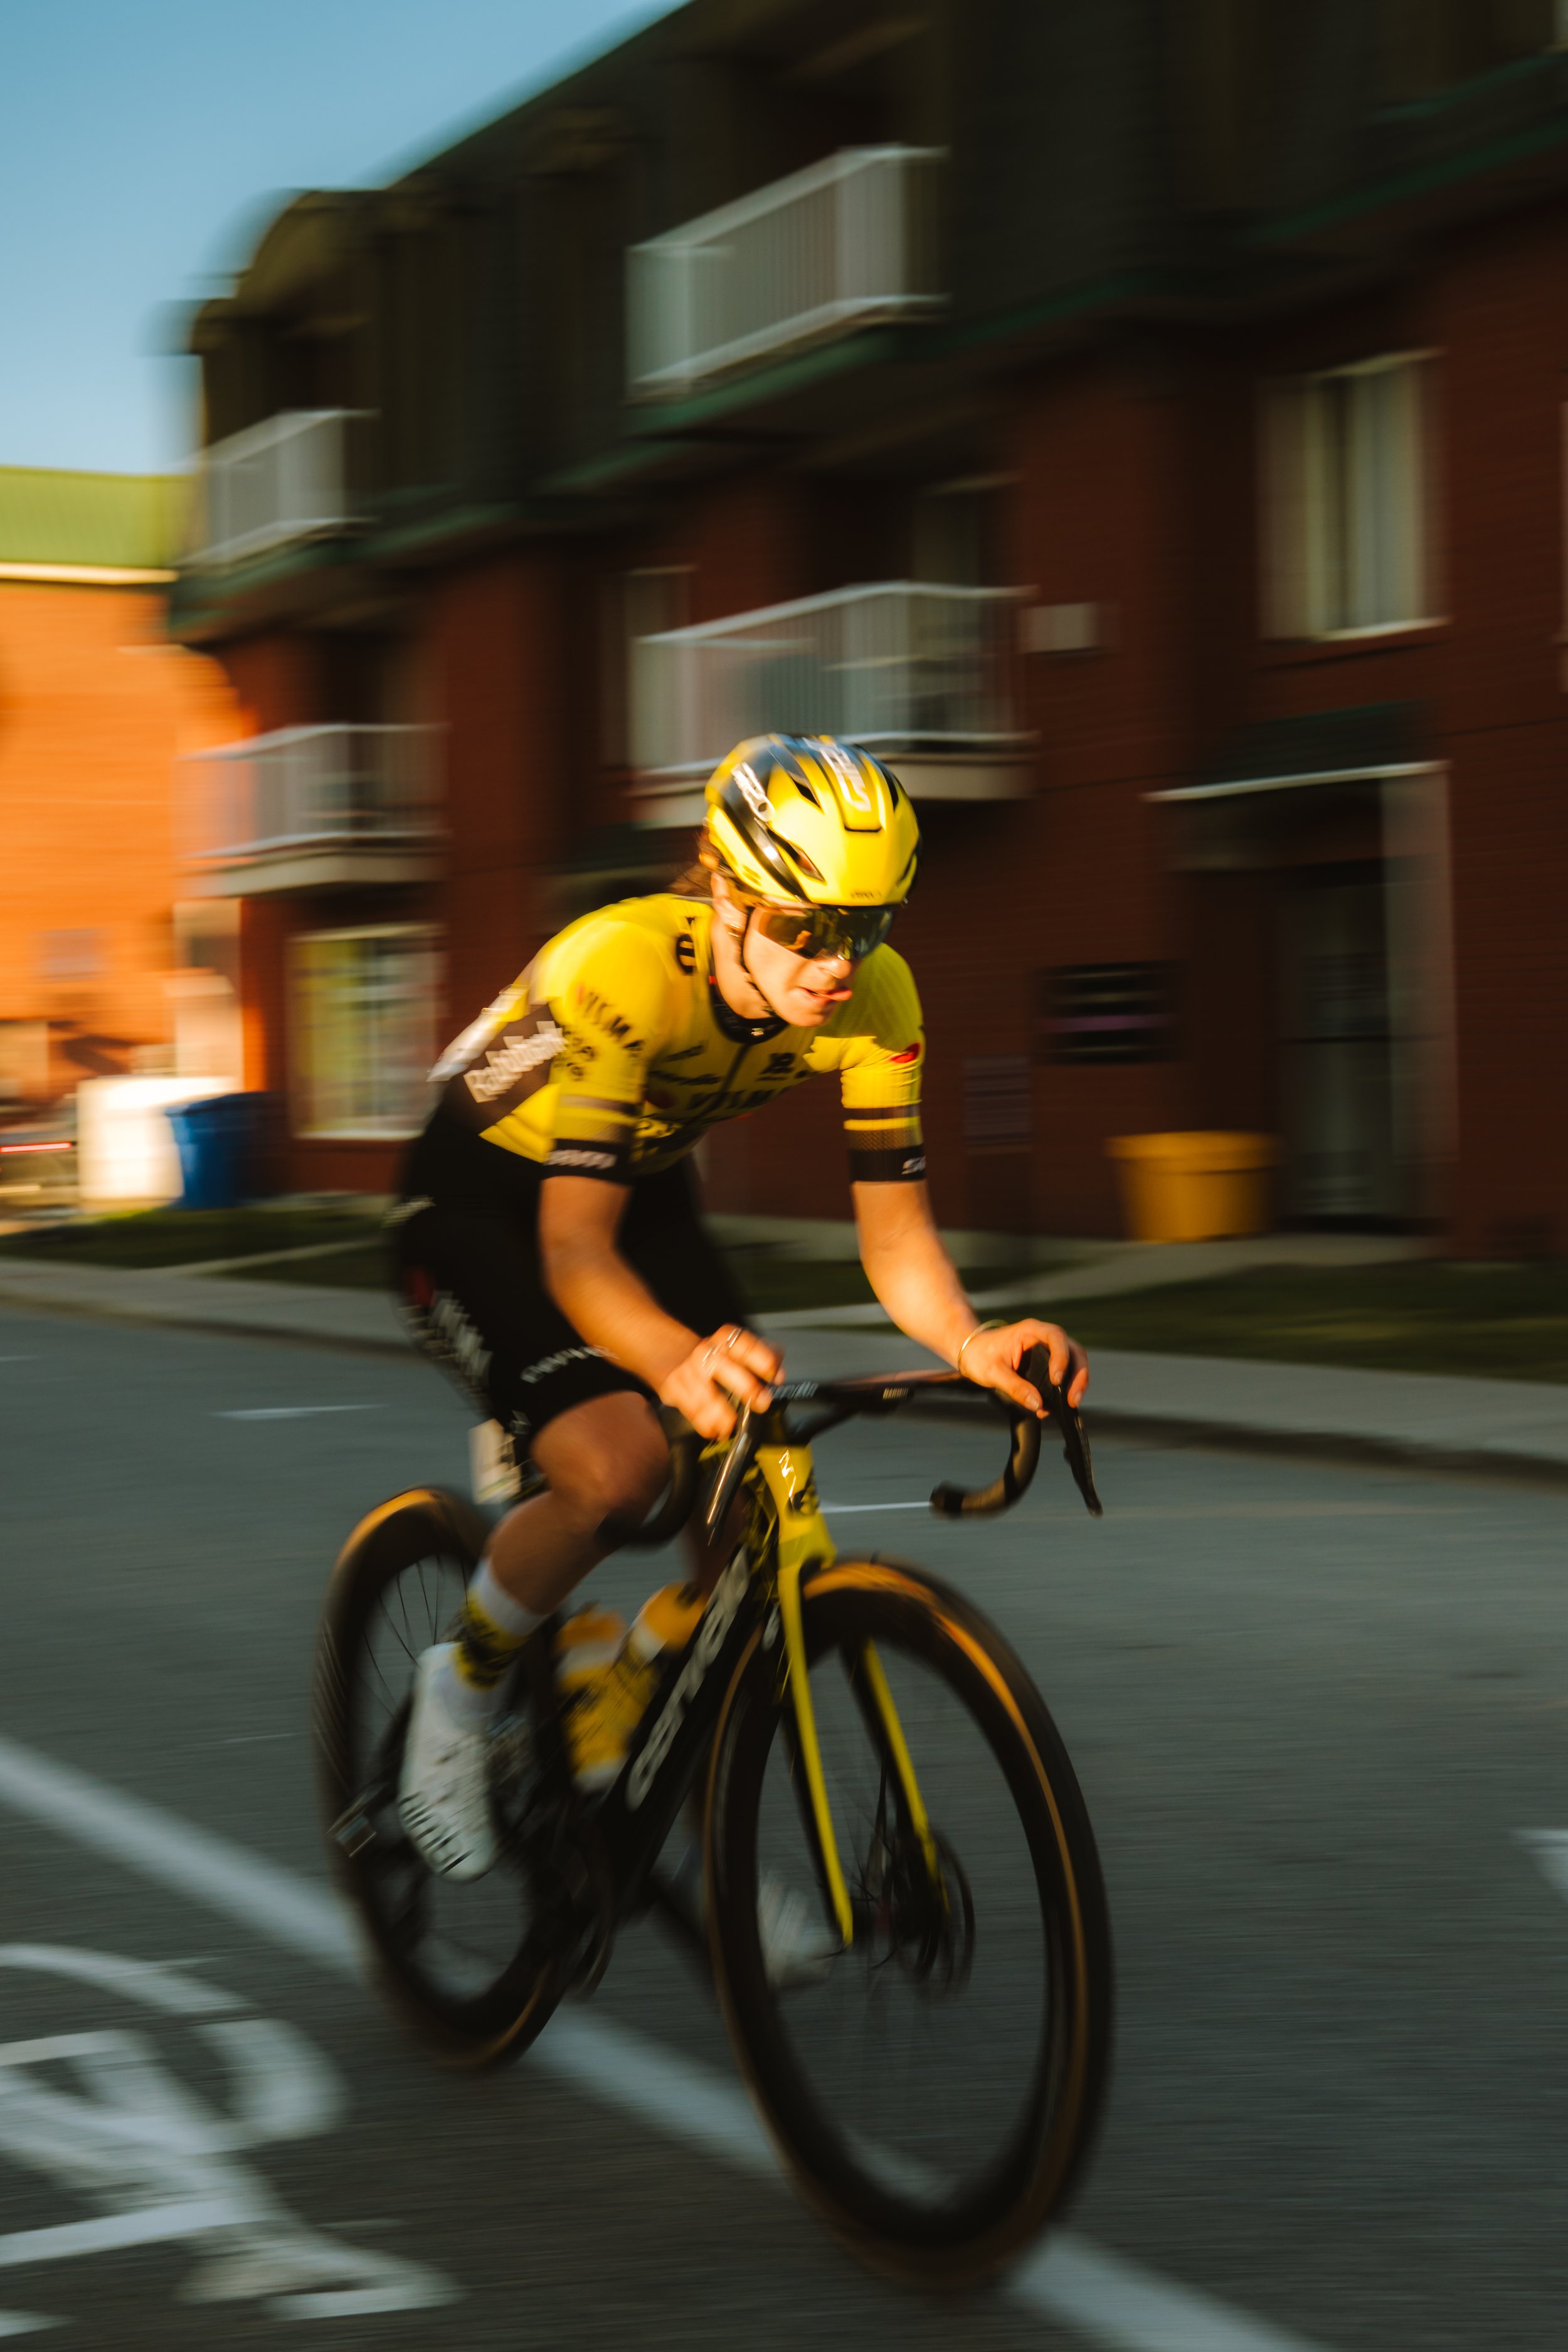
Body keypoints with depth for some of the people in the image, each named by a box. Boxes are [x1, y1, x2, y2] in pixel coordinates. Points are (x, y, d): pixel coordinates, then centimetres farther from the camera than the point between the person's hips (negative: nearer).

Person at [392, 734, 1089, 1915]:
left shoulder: (872, 997, -21)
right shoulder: (621, 970, -37)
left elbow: (895, 1228, -19)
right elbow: (574, 1250, -43)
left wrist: (972, 1343, -41)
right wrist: (680, 1364, -63)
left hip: (645, 1186, 6)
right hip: (486, 1200, -5)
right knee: (615, 1469, -27)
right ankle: (465, 1684, 1)